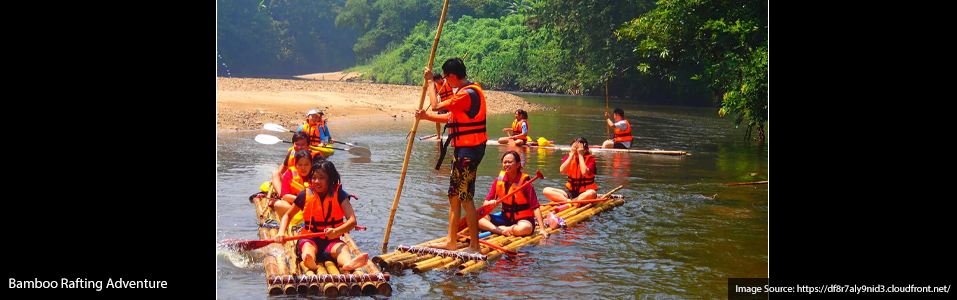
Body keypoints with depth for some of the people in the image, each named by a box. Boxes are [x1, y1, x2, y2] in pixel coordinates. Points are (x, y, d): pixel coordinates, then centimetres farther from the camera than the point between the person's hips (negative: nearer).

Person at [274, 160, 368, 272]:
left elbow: (352, 221, -14)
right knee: (308, 247, -34)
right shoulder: (305, 195, 3)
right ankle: (310, 263, -71)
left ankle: (348, 263, -68)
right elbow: (288, 215, 17)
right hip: (309, 238, 0)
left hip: (332, 241, 0)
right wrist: (281, 232, -5)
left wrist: (336, 231, -35)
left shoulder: (339, 195, -2)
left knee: (342, 248, -33)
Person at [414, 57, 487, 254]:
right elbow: (451, 118, 19)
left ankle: (474, 246, -3)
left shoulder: (467, 94, -19)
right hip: (463, 150, 11)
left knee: (465, 198, -7)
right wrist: (426, 117, 12)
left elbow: (436, 106, -17)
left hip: (468, 150, -11)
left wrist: (430, 81, -4)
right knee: (454, 196, 14)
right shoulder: (468, 92, 15)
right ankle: (451, 241, 21)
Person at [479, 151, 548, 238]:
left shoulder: (524, 182, -13)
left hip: (523, 219, -4)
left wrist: (542, 229, -23)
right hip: (505, 217, 4)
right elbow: (486, 203, 1)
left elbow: (535, 207, -14)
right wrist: (490, 203, -25)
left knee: (525, 228, -40)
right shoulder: (498, 181, 0)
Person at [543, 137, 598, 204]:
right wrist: (572, 154, -12)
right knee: (546, 190, -15)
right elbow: (562, 170, -15)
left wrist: (580, 155, -15)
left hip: (584, 193, -4)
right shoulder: (568, 157, 5)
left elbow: (584, 172, -25)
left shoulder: (590, 159, -5)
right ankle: (568, 201, -33)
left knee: (592, 194, -41)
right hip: (570, 192, 4)